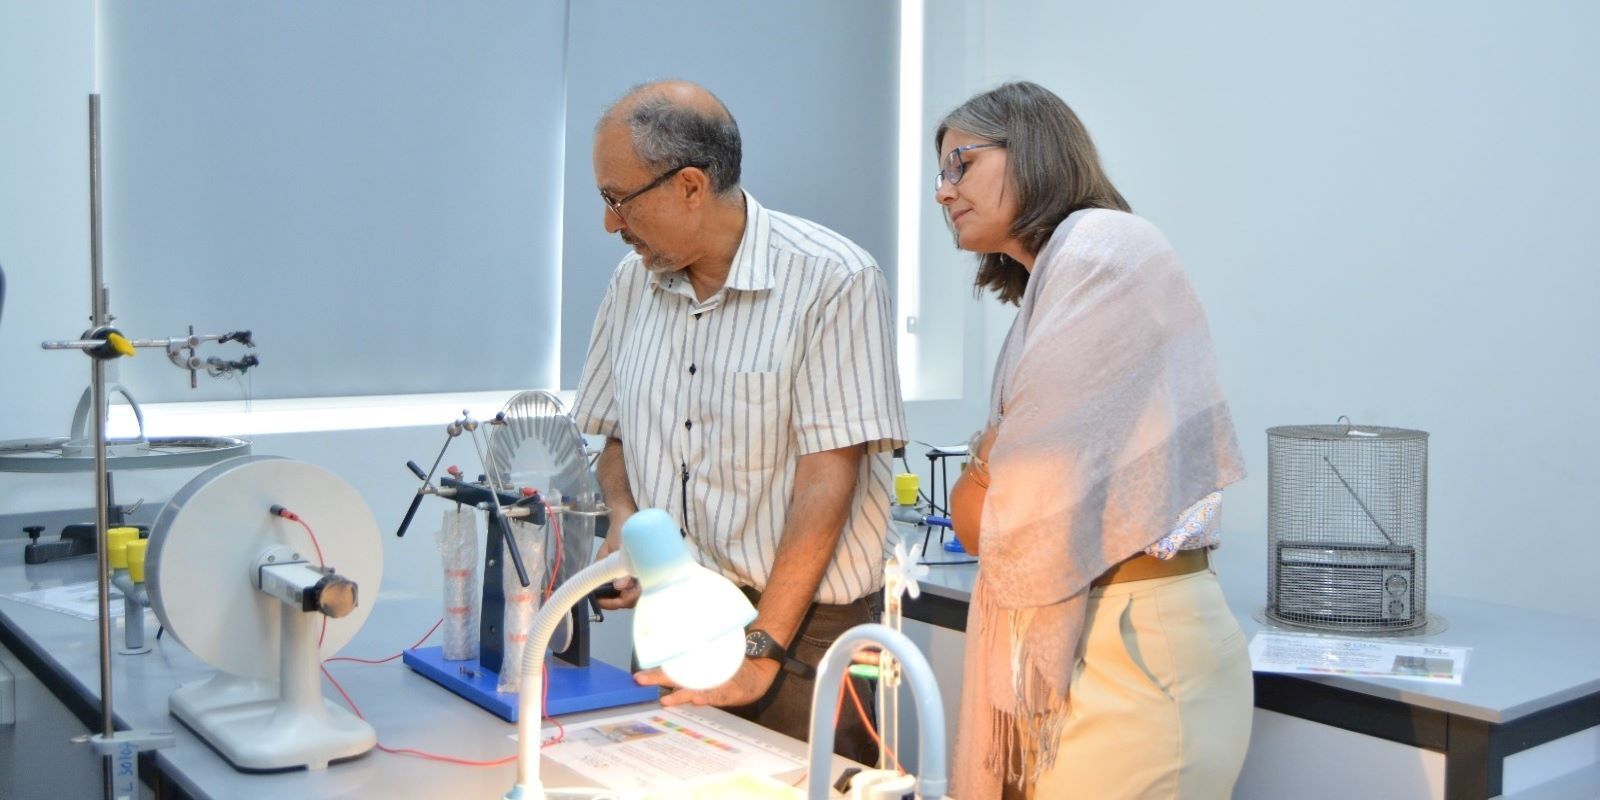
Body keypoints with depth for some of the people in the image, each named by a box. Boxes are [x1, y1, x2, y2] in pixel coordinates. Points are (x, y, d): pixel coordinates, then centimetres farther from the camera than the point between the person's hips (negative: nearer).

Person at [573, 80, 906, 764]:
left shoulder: (832, 279, -12)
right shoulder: (632, 283, 8)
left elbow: (828, 473, -16)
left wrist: (760, 651, -18)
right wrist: (625, 523, -4)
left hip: (802, 628, -5)